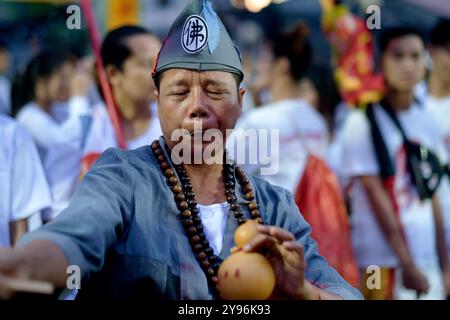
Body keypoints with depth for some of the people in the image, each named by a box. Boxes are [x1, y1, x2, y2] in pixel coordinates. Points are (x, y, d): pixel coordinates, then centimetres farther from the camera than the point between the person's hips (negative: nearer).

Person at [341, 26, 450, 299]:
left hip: (427, 261, 6)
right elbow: (376, 197, -9)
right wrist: (407, 264, -11)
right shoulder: (363, 122, -7)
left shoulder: (426, 123, 11)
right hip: (385, 263, -6)